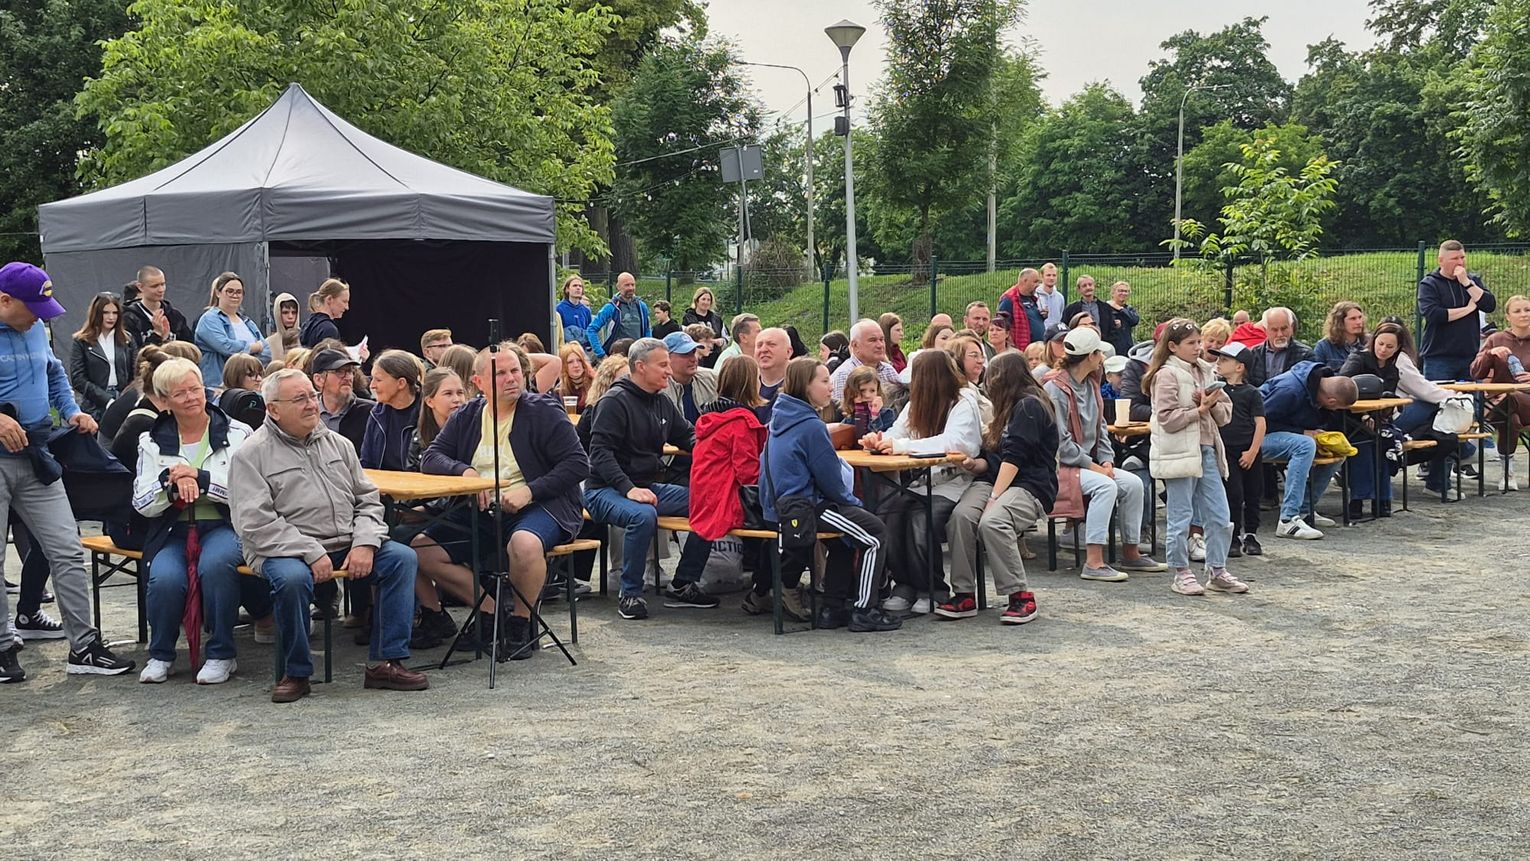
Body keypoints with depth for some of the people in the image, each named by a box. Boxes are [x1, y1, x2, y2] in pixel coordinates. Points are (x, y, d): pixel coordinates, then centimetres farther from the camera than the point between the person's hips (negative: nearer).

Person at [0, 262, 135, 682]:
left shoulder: (36, 331, 10)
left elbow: (55, 374, 25)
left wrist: (71, 411, 9)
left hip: (36, 457, 6)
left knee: (67, 552, 2)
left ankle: (83, 647, 8)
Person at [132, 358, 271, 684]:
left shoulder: (237, 434, 5)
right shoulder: (152, 442, 12)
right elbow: (143, 505, 5)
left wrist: (200, 478, -14)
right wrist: (171, 482, -15)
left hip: (224, 526, -2)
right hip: (172, 531, 2)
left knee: (215, 564, -36)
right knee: (165, 579, -30)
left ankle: (221, 655, -17)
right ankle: (160, 655, -1)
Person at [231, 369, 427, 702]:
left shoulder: (336, 443, 15)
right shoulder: (252, 454, -2)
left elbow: (368, 500, 16)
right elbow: (255, 523, -12)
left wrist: (365, 543, -5)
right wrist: (311, 553, -20)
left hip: (347, 546, 5)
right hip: (286, 551, -5)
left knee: (402, 557, -15)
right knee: (292, 578, -37)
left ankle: (386, 662, -12)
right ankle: (296, 673, -15)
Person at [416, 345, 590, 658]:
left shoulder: (545, 411, -3)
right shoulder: (466, 417, 11)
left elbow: (578, 464, -9)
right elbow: (432, 456, 9)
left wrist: (530, 491, -18)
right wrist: (464, 471, -13)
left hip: (539, 507, -5)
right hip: (480, 514, 6)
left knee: (524, 544, -39)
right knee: (421, 549, -11)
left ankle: (521, 621, -13)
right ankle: (492, 611, -4)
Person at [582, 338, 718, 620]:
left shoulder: (662, 403, 13)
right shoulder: (615, 401, -11)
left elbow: (688, 435, 23)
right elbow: (600, 452, -19)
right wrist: (629, 489, -30)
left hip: (649, 487, 8)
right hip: (606, 490, -8)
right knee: (644, 516, -38)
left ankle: (683, 585, 0)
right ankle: (630, 594, -20)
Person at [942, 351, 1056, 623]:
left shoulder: (1030, 406, -4)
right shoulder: (1008, 410, 27)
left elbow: (1014, 457, -14)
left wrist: (995, 497, -20)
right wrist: (974, 464, -1)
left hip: (1030, 486, -7)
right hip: (994, 480, 7)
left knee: (992, 522, -35)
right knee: (960, 516, -24)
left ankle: (1021, 596, -25)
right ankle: (964, 595, -23)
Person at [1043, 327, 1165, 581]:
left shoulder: (1091, 385, 14)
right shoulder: (1055, 389, -15)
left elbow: (1100, 428, 17)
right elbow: (1060, 441, -19)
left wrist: (1106, 461, 0)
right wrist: (1093, 466, -17)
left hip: (1087, 462, 9)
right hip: (1059, 465, -9)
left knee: (1133, 483, -6)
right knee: (1105, 486, -30)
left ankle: (1130, 553, 6)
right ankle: (1093, 563, -32)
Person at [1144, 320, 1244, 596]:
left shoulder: (1206, 372, 14)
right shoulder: (1167, 375, -7)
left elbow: (1225, 415, 13)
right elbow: (1167, 419, -16)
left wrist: (1213, 404, -7)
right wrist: (1200, 409, -15)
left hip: (1207, 452, 7)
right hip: (1179, 455, -7)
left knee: (1219, 517, 8)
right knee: (1181, 517, 1)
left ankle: (1217, 571, 19)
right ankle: (1181, 573, 12)